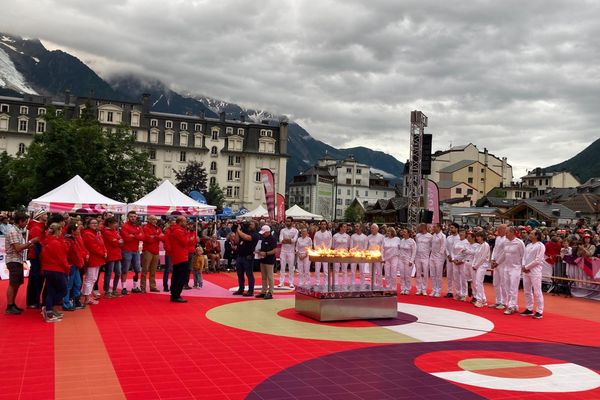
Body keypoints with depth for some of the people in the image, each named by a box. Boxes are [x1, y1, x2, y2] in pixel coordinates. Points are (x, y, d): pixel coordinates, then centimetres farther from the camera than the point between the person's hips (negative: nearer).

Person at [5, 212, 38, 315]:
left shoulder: (17, 230, 13)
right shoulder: (12, 231, -17)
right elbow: (18, 248, -21)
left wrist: (31, 245, 2)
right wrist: (31, 241, -16)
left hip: (18, 261, 9)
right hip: (14, 261, -9)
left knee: (17, 284, 14)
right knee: (12, 284, -3)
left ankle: (13, 304, 23)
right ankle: (9, 307, 4)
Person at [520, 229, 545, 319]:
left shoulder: (540, 246, -7)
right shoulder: (528, 245, 14)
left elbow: (538, 260, -13)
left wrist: (527, 267, -11)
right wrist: (524, 266, -4)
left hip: (535, 271, -7)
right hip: (526, 271, 7)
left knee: (537, 292, -5)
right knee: (527, 291, 12)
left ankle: (539, 311, 0)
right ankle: (529, 309, 22)